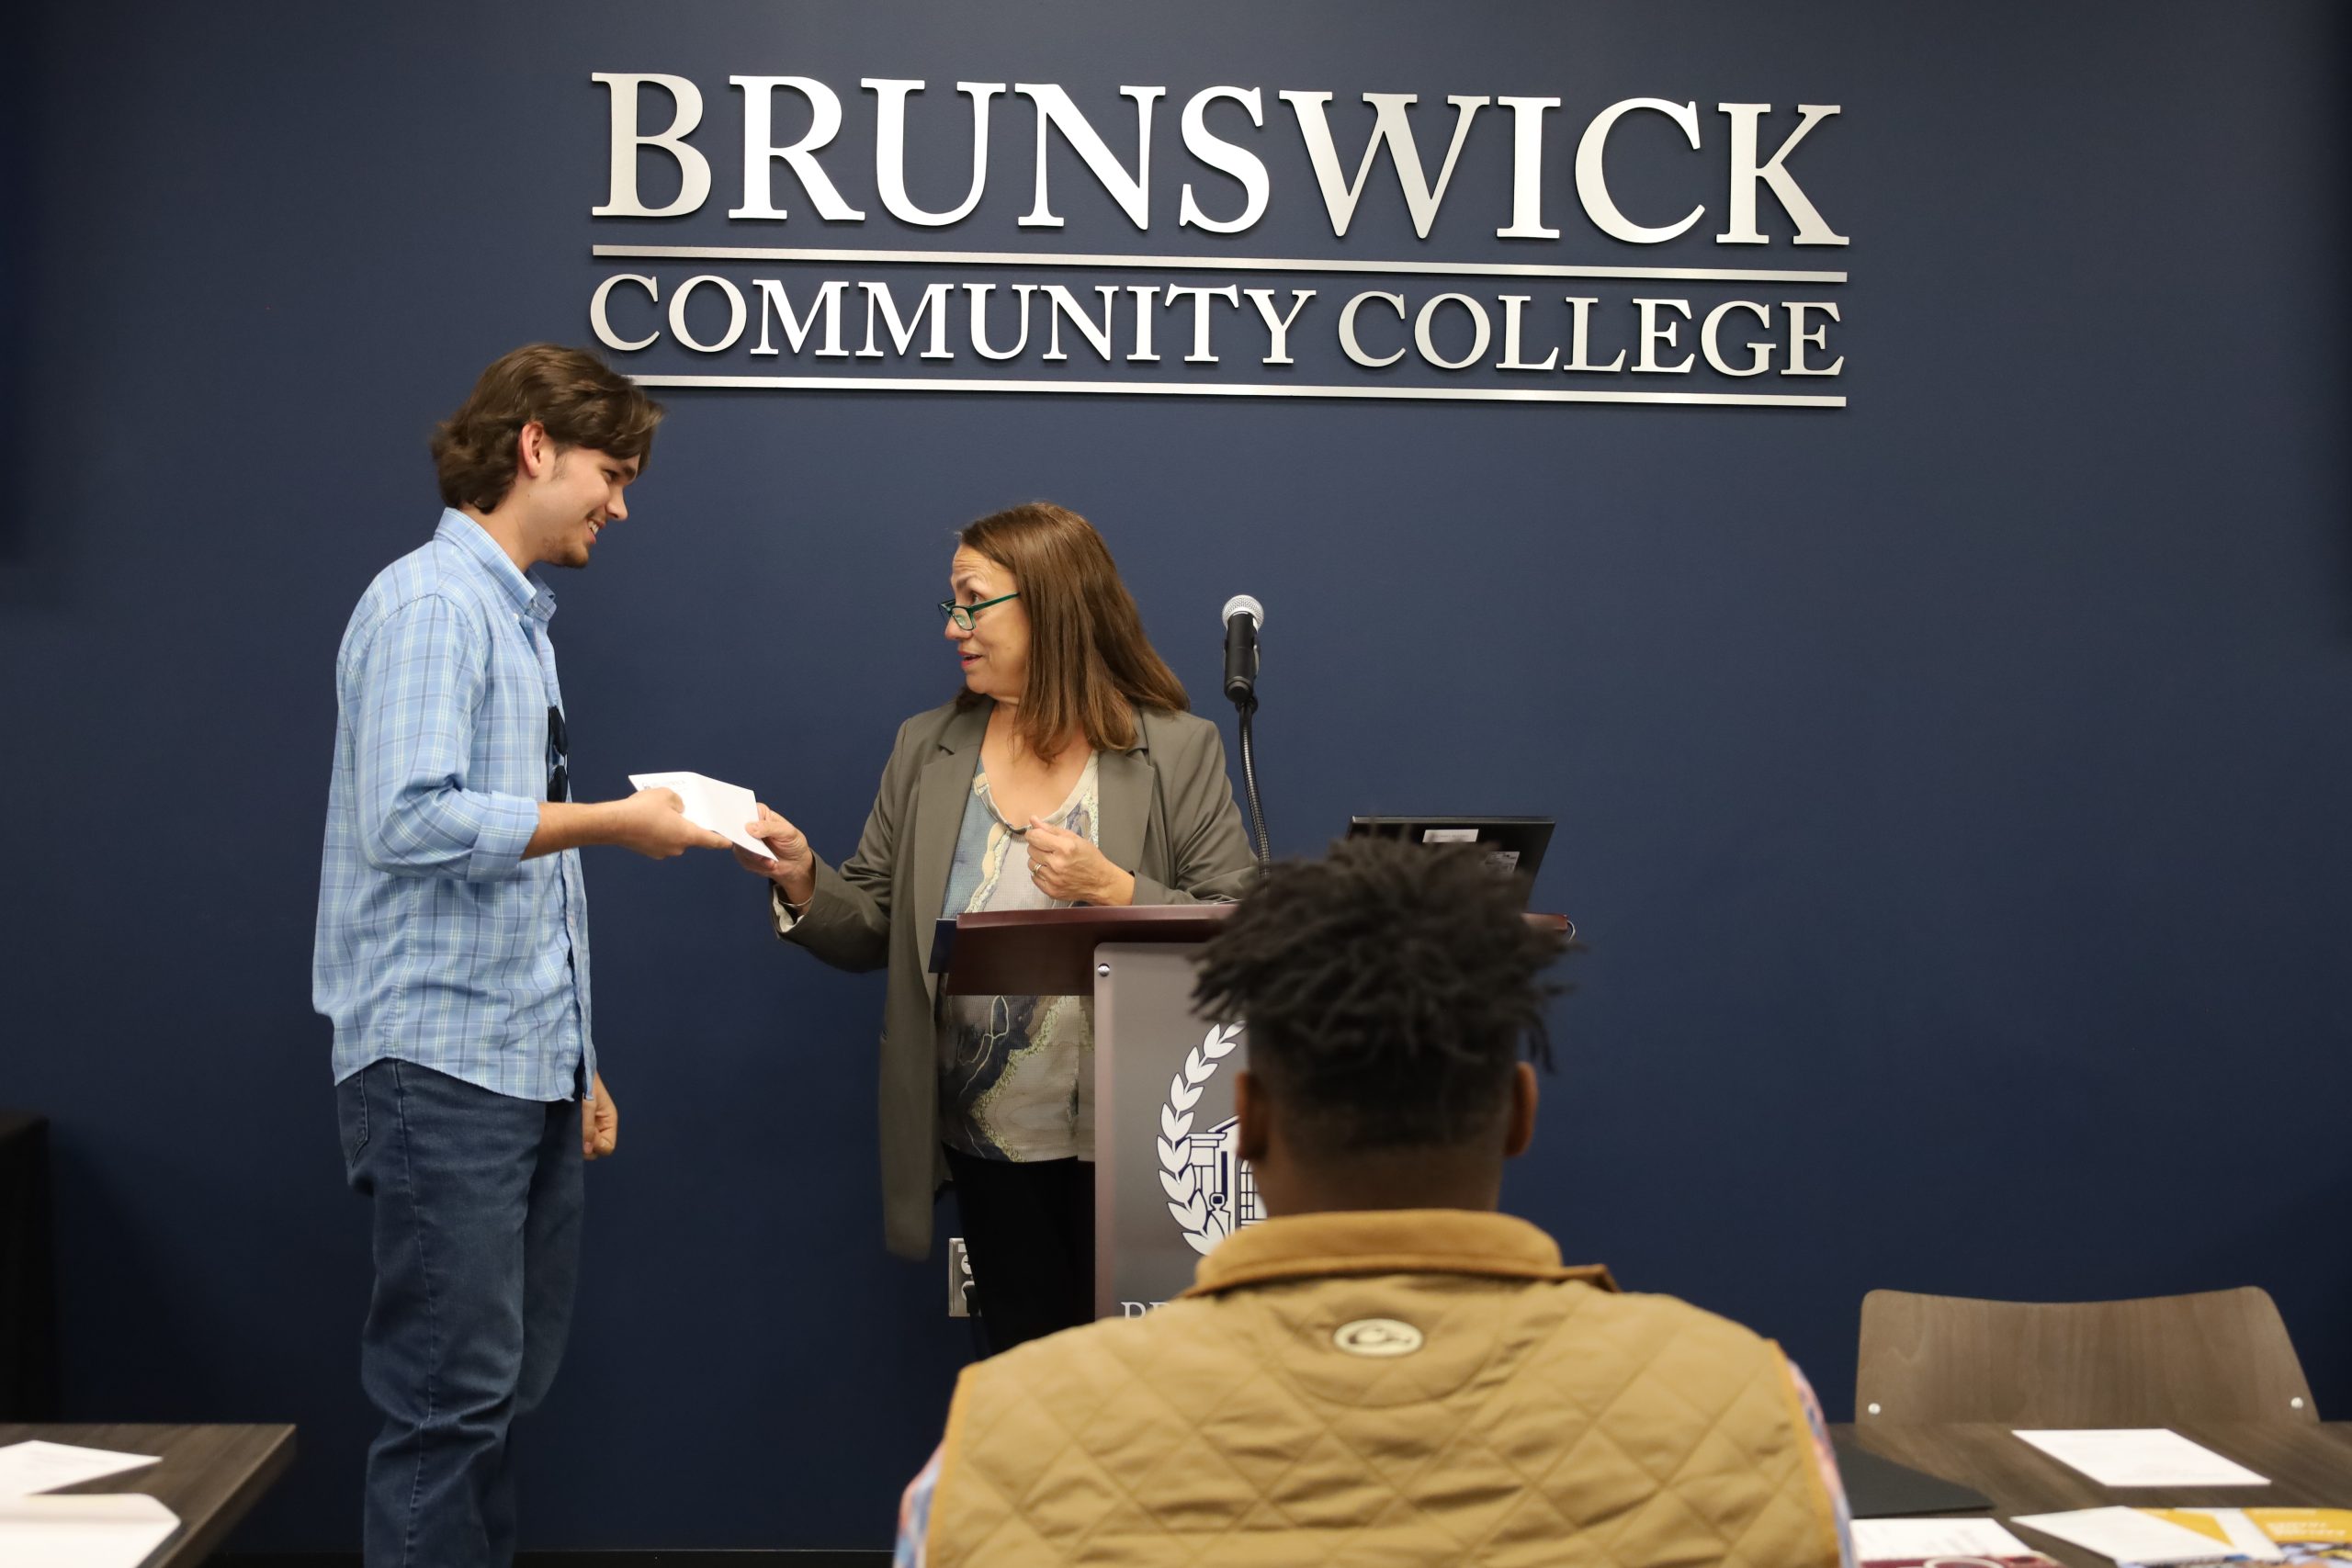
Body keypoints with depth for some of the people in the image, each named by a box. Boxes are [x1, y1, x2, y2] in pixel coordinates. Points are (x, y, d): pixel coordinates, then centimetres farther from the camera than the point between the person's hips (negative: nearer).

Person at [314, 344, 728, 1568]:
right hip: (438, 1065, -9)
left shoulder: (516, 615, 19)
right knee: (448, 1402, -6)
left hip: (524, 1072, 9)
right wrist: (610, 821, -13)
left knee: (503, 1393, 12)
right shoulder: (429, 603, -10)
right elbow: (410, 820, -23)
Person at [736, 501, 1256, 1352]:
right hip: (989, 1141, 4)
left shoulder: (1180, 753, -4)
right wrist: (803, 879, -11)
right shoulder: (927, 750, 8)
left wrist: (1116, 891, -21)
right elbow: (872, 931, 7)